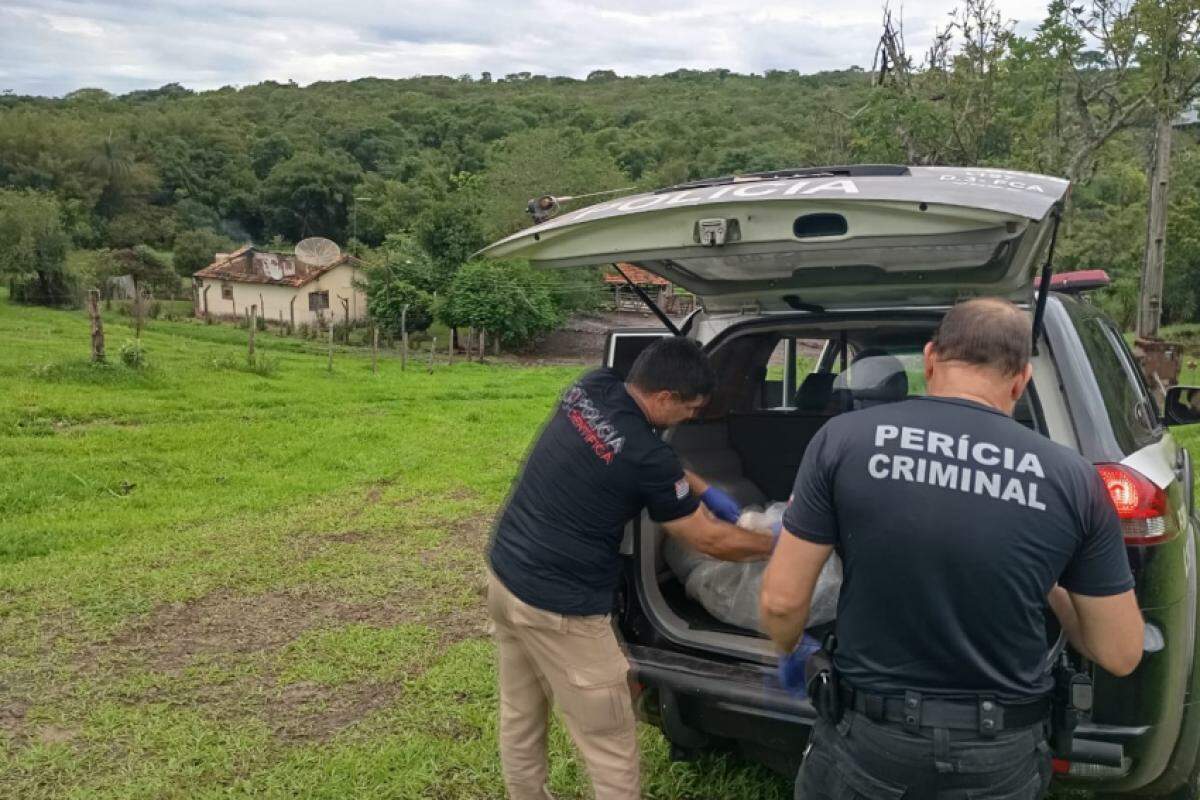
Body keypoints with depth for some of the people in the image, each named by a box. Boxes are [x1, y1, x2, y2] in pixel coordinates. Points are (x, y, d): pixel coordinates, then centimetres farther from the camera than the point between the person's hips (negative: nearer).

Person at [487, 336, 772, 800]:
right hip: (558, 608, -9)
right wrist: (778, 544, 7)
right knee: (611, 750, 6)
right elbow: (710, 541, -8)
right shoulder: (642, 455, -22)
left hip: (505, 574, 9)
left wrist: (705, 490, 18)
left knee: (520, 718, 24)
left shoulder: (589, 389, -2)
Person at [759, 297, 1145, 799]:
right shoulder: (1073, 479, -8)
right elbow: (1121, 655, -1)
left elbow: (781, 600, -9)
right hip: (1003, 759, 2)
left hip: (869, 742, -1)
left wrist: (790, 650, 12)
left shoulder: (844, 439, -12)